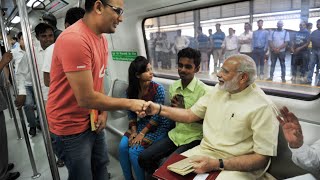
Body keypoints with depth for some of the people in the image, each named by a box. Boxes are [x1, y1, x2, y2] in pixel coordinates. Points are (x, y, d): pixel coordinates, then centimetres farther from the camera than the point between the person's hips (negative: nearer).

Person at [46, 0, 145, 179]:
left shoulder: (102, 39, 3)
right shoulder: (74, 39, -27)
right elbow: (86, 98, -28)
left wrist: (103, 112, -1)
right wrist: (130, 103, -19)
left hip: (94, 121, 8)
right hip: (70, 127, -8)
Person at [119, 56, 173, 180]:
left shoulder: (158, 89, -19)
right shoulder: (131, 90, -5)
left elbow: (156, 115, -17)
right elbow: (131, 113, 4)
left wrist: (142, 133, -17)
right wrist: (134, 131, -8)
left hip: (159, 126, -5)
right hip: (142, 123, 5)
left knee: (134, 151, -18)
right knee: (122, 146, -11)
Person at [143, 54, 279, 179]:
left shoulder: (263, 107, -16)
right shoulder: (219, 89, 4)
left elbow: (262, 158, -16)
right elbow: (191, 115, 10)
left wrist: (217, 164, -24)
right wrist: (159, 109, -3)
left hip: (238, 166, -4)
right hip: (205, 151, 5)